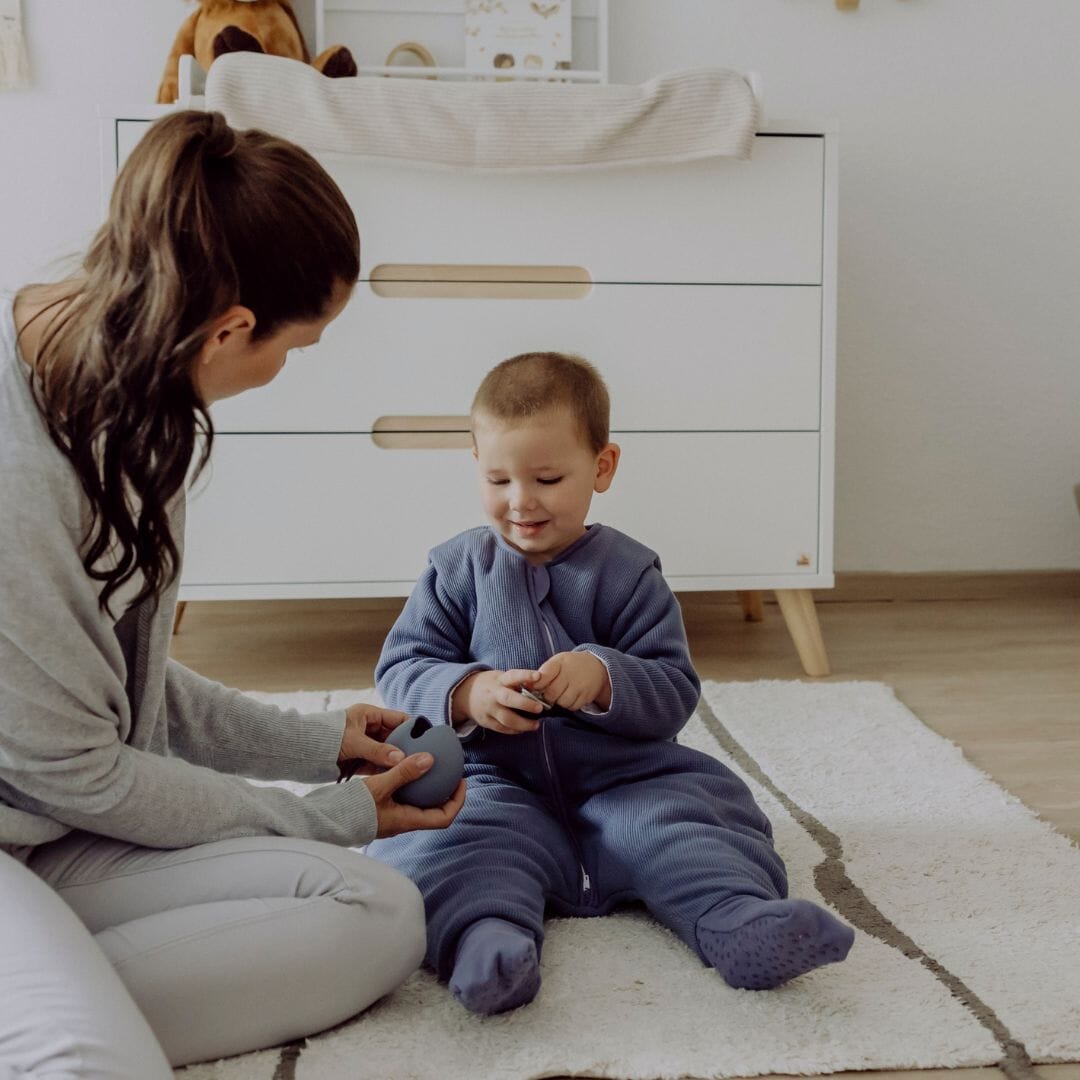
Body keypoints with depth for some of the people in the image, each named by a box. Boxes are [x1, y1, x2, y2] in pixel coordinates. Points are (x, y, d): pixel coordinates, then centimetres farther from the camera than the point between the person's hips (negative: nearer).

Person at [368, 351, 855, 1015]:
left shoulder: (630, 572, 2)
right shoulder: (457, 569, 5)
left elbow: (675, 692, -4)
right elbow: (401, 669, 0)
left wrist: (602, 676, -26)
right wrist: (468, 694, -22)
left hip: (620, 778, 1)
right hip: (495, 781, 0)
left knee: (675, 821, -26)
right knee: (450, 840, -30)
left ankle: (745, 923, -36)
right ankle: (484, 934, -51)